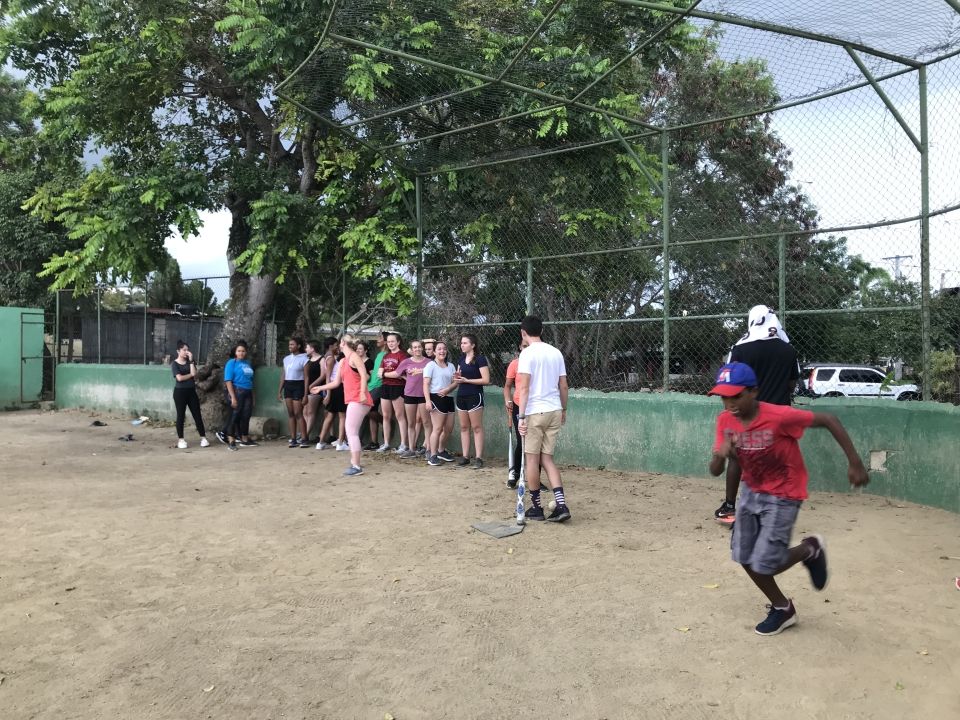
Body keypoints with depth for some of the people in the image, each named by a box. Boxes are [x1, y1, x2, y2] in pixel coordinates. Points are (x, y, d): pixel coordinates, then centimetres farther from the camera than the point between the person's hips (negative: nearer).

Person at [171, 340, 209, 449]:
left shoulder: (190, 361, 10)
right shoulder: (175, 364, -2)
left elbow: (194, 373, -7)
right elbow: (179, 378, -15)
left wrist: (191, 360, -9)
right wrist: (191, 375, -3)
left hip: (191, 391, 4)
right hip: (180, 392, -4)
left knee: (197, 414, 2)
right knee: (181, 415, 1)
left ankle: (203, 438, 4)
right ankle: (180, 439, 9)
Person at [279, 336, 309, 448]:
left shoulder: (304, 358, -5)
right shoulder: (286, 359, 14)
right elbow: (283, 375, 18)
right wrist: (279, 391, 13)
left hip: (298, 386, -6)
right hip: (287, 386, 6)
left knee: (298, 413, -10)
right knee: (290, 413, 4)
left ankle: (304, 439, -6)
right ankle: (293, 439, 7)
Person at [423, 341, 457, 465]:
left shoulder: (450, 366, 17)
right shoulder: (430, 365, -2)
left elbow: (455, 382, 11)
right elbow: (426, 384, -9)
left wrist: (447, 389, -10)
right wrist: (428, 400, -20)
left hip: (448, 398, 7)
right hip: (436, 398, -7)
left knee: (449, 428, 11)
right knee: (437, 428, -10)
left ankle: (441, 451, 29)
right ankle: (432, 456, -5)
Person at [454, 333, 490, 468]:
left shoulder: (480, 359, -9)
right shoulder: (461, 359, 12)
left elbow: (486, 380, -14)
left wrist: (466, 380, -16)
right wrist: (457, 377, 0)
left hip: (474, 396, -7)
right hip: (461, 396, 7)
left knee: (476, 427, -3)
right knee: (464, 427, 9)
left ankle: (478, 458, 0)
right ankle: (465, 456, 14)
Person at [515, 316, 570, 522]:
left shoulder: (528, 353, -9)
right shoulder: (556, 352, 9)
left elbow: (524, 387, -15)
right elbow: (564, 386, 12)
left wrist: (521, 416, -15)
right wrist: (563, 409, 24)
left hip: (535, 412, -6)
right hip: (554, 411, 6)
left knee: (532, 458, 6)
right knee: (547, 458, 11)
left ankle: (536, 507, 13)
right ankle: (561, 505, 0)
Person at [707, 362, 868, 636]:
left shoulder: (778, 416, -28)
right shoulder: (725, 420, -11)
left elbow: (828, 420, -19)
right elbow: (715, 471, -9)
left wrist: (854, 463, -19)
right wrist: (720, 454, -32)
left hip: (783, 497, -6)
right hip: (751, 491, 6)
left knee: (763, 564, -9)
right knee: (744, 557, 8)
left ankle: (809, 549, 21)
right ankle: (782, 608, 31)